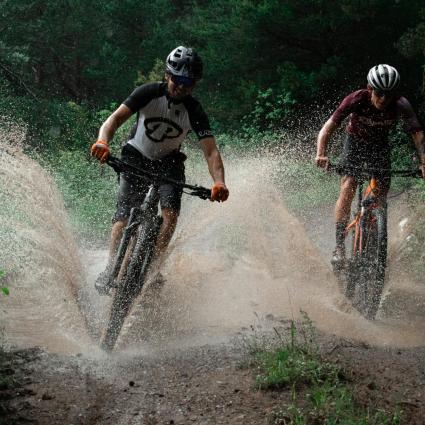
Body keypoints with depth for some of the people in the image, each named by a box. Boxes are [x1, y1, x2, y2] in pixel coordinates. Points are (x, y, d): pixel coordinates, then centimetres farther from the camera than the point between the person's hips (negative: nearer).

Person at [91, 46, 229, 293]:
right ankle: (111, 269, -12)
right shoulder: (149, 93, -19)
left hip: (169, 162, 1)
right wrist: (103, 142, -50)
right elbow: (116, 118, -28)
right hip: (136, 158, -1)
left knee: (171, 212, -22)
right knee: (124, 214, -17)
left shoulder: (195, 112, -18)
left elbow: (211, 152, -25)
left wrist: (219, 182, -44)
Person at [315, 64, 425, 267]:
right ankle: (339, 246, -19)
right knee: (347, 190, -19)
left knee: (381, 195, -6)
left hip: (380, 146, 2)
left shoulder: (401, 105, -27)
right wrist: (321, 154, -48)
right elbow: (328, 128, -32)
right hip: (355, 143, -2)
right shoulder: (356, 100, -30)